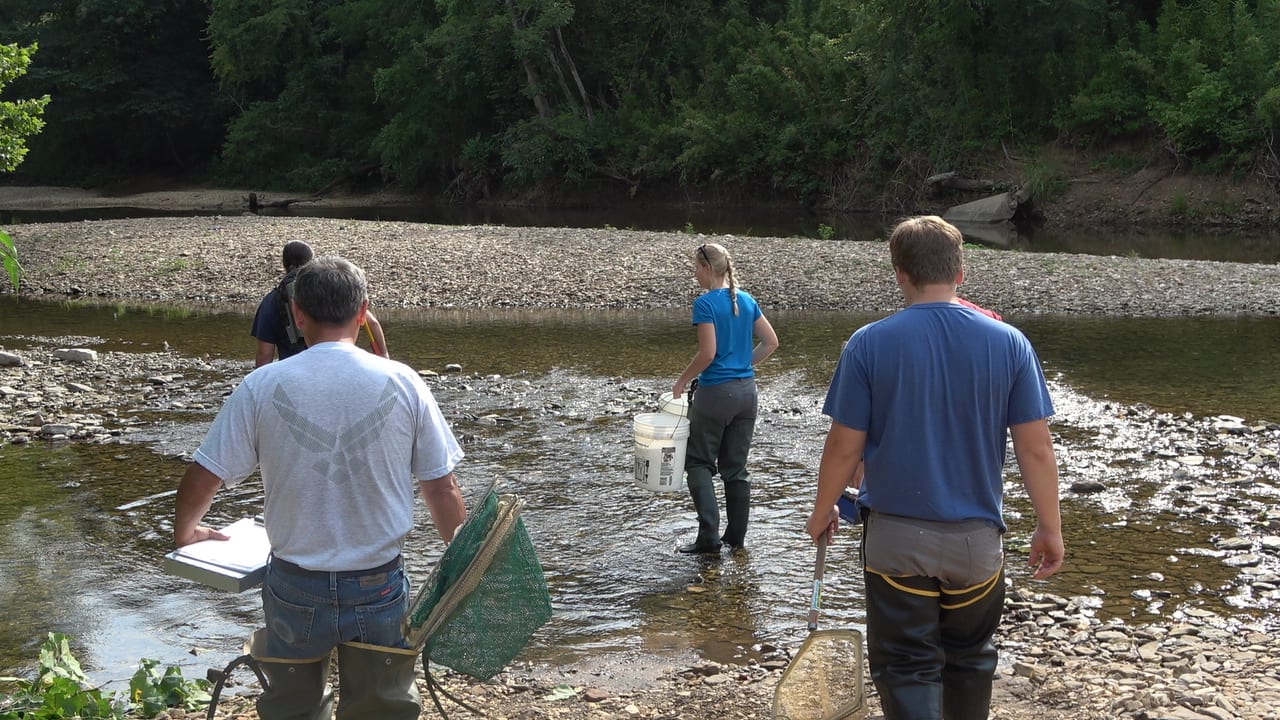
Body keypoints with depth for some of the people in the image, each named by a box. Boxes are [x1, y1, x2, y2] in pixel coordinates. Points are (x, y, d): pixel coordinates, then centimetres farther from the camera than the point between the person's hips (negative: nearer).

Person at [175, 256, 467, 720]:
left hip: (296, 586, 0)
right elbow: (442, 489, -4)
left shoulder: (263, 386, -8)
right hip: (380, 587, 0)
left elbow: (204, 476, -4)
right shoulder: (402, 383, -8)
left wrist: (185, 532, 17)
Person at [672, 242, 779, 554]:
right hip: (746, 391, 7)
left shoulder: (705, 303, -13)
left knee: (699, 463, 5)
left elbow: (707, 353, -18)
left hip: (715, 391, -7)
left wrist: (682, 381, -5)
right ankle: (736, 536, 19)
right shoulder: (747, 300, 7)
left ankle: (709, 535, -4)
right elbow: (771, 342, 9)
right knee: (736, 467, 14)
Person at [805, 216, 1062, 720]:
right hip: (977, 536, 2)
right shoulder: (1008, 342, -5)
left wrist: (822, 509, 10)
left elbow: (845, 447, -7)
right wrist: (1050, 528, 7)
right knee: (970, 659, 21)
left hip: (896, 536, -2)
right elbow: (1036, 449, -4)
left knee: (907, 666, 7)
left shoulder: (869, 344, -10)